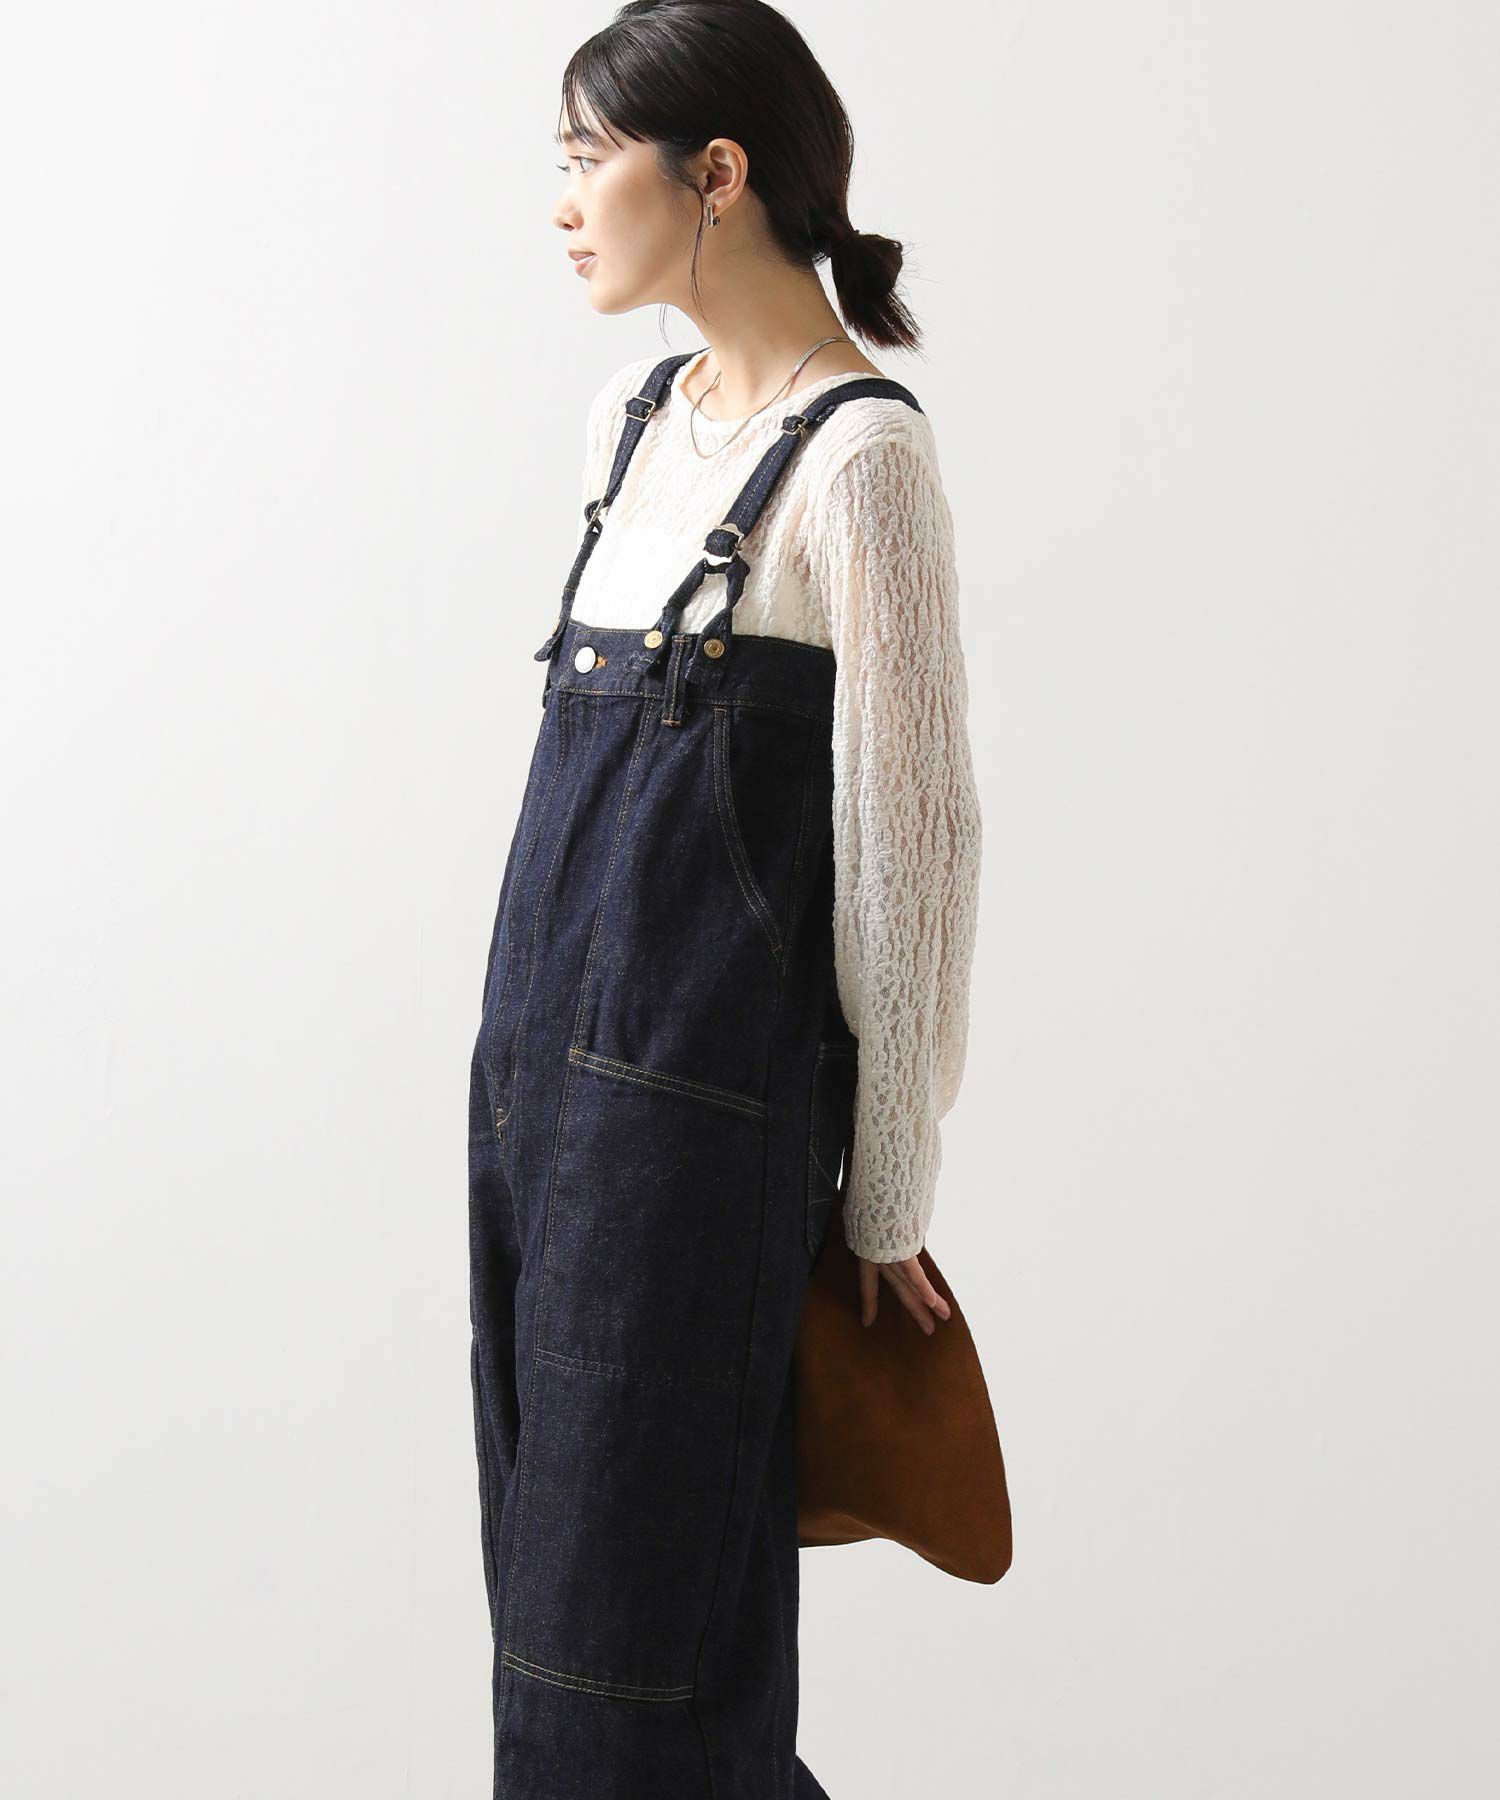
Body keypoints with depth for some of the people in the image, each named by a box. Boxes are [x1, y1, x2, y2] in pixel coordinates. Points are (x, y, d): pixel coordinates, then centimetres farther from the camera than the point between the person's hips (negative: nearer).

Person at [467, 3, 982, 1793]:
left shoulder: (859, 454, -13)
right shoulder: (633, 417, 12)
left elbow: (911, 832, -13)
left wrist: (888, 1193, -10)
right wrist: (541, 1036, 19)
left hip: (702, 1083, -8)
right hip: (548, 1040, 8)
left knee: (635, 1577, 0)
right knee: (549, 1531, 16)